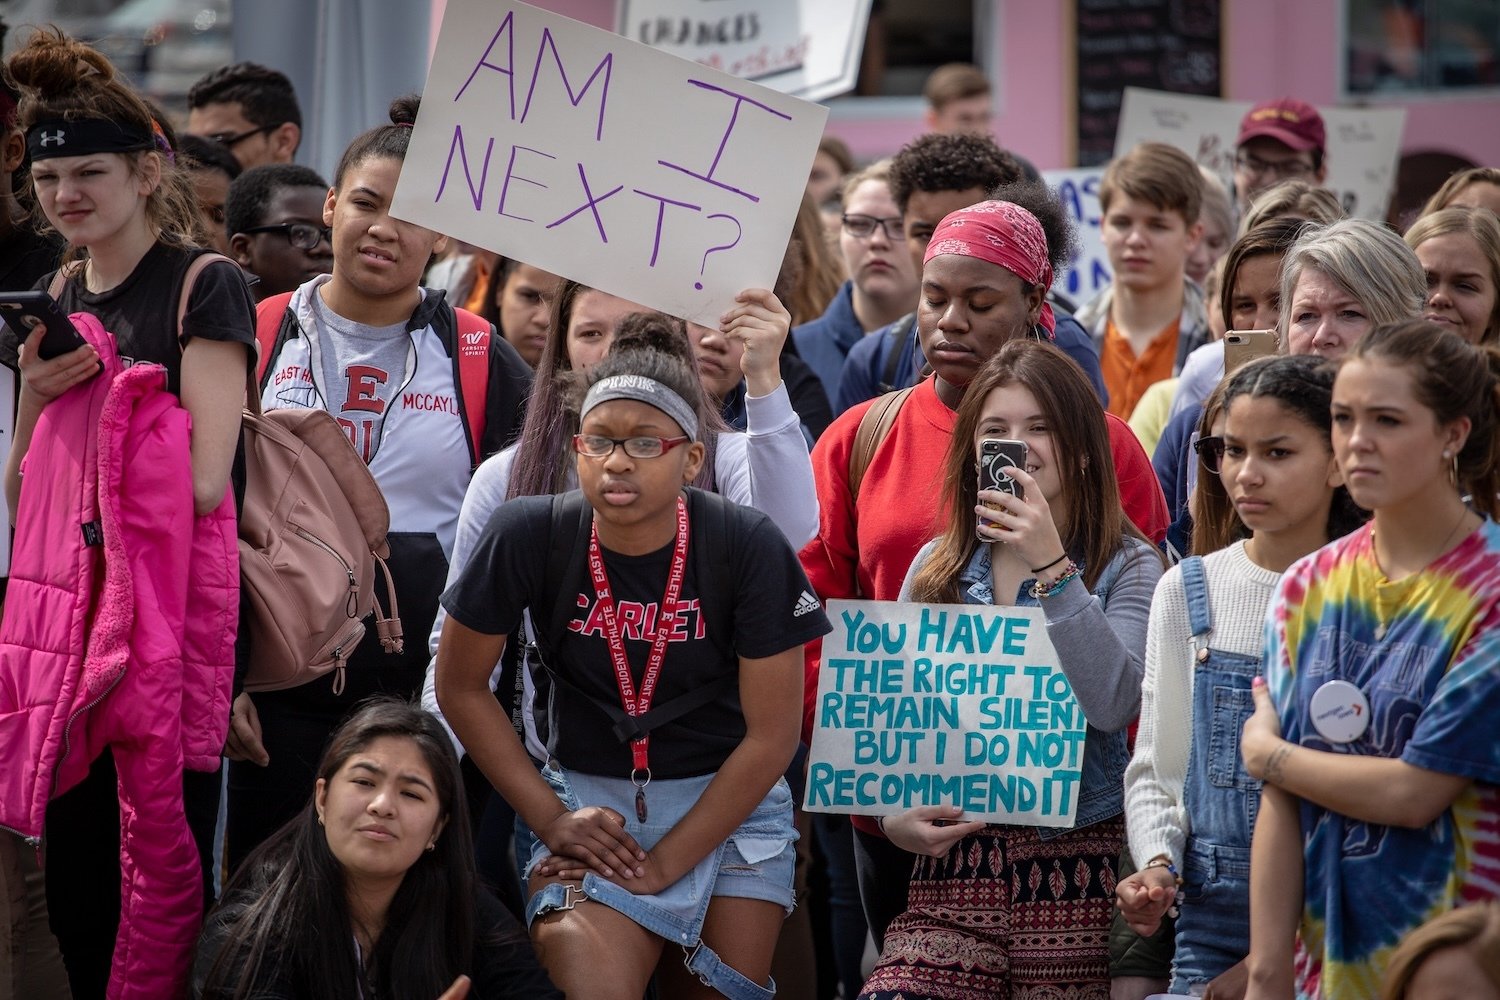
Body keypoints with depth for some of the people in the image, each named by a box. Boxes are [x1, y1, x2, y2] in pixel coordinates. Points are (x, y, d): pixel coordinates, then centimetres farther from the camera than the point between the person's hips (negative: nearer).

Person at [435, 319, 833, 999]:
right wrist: (550, 819, -4)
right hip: (589, 796, 0)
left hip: (729, 800, 1)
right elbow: (461, 686, -1)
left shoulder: (748, 549, -17)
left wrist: (664, 864, -13)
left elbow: (772, 735, -11)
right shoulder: (530, 535, -15)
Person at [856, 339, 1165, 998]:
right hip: (954, 855, 2)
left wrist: (1052, 568, -16)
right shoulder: (938, 568, 11)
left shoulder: (1126, 567, 2)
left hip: (1076, 856, -2)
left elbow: (1113, 704, -14)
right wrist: (892, 814, -4)